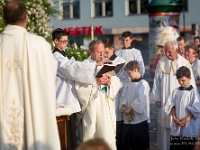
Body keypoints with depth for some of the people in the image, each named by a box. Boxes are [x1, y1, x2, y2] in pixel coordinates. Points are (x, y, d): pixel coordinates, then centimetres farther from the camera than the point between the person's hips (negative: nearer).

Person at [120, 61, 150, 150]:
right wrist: (124, 107, -9)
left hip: (140, 118, -7)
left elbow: (140, 100, -19)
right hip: (128, 119, 7)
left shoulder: (143, 84, -11)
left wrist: (130, 108, -14)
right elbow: (124, 96, 8)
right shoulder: (129, 84, 13)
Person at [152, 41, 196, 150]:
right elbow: (156, 82, 6)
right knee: (165, 126, 6)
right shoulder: (161, 64, 1)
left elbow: (191, 83, -1)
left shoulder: (184, 63, -4)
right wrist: (157, 98, 3)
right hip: (165, 101, 2)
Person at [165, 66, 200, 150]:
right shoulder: (175, 91, 7)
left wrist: (186, 120, -16)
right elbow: (171, 105, 4)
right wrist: (174, 118, -9)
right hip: (176, 125, 4)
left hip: (189, 127, -4)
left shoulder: (193, 92, -6)